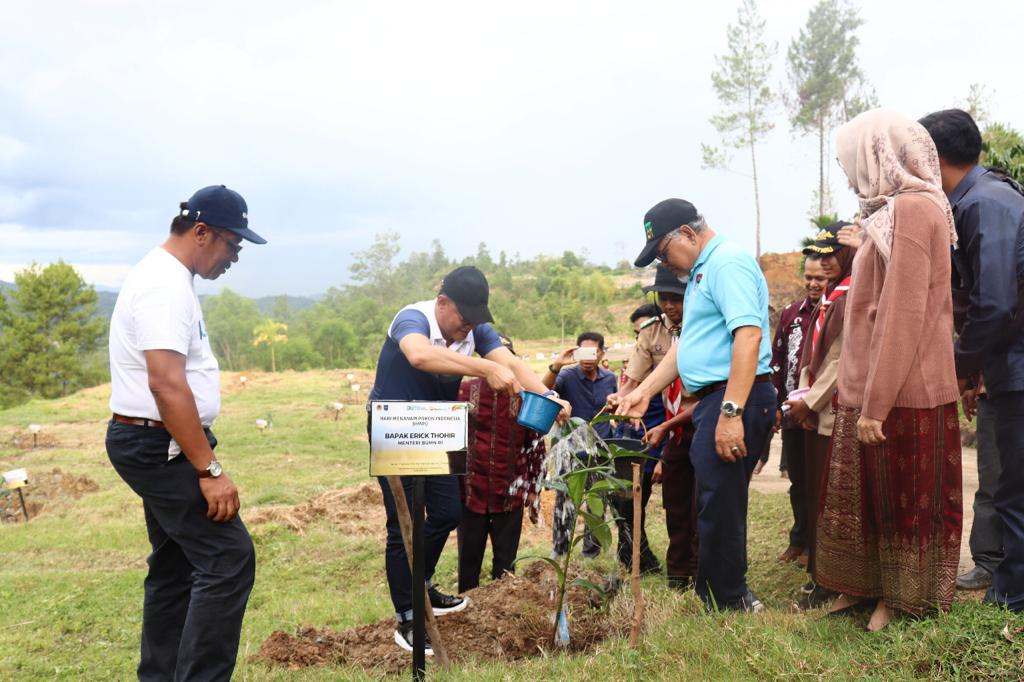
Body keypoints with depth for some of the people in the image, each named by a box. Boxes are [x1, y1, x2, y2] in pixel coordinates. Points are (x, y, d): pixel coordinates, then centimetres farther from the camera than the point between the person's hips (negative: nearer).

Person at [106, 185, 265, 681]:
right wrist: (210, 469, -26)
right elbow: (166, 384, -28)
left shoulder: (167, 277, 14)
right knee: (227, 559, -12)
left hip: (155, 444, 11)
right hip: (158, 447, -11)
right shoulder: (164, 284, -19)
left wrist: (200, 460, 22)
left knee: (175, 566, 17)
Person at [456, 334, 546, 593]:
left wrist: (533, 490, 4)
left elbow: (536, 445, 4)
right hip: (471, 491, 0)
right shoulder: (464, 391, -1)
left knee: (506, 561, 10)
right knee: (469, 558, 11)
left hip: (510, 494, 0)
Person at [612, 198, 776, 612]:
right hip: (714, 401, 11)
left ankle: (725, 603, 9)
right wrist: (645, 391, 16)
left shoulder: (728, 263, -12)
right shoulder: (701, 271, 21)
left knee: (719, 506, -4)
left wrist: (731, 413, -28)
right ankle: (730, 595, 29)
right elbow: (687, 344, 24)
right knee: (716, 504, 17)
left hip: (735, 399, -11)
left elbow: (749, 335, -23)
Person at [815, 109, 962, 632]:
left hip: (900, 395, -9)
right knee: (866, 494, 17)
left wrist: (875, 405, -21)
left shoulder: (910, 209, -16)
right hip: (873, 391, 9)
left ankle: (905, 600, 20)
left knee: (904, 503, 5)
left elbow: (903, 318, -21)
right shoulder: (897, 212, 14)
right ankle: (866, 587, 30)